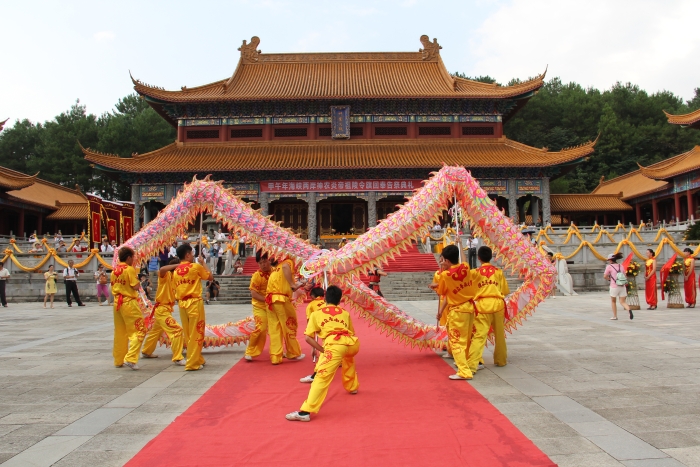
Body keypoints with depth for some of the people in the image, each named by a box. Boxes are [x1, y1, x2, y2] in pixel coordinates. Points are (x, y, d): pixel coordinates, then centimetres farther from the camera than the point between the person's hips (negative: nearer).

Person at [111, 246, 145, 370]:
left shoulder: (114, 270, 10)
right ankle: (130, 359, -12)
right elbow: (136, 287, -15)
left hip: (117, 303, 8)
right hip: (129, 303, -8)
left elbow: (113, 287, 15)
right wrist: (137, 278, 0)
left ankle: (118, 360, 23)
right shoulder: (130, 269, -13)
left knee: (120, 333, 15)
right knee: (139, 330, -3)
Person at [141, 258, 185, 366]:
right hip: (162, 309, -10)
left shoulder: (174, 278, 8)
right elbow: (161, 269, -40)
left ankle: (146, 352, 47)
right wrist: (176, 265, -37)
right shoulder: (166, 275, -17)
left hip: (166, 309, 10)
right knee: (177, 330, -17)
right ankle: (177, 358, -13)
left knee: (156, 331, 27)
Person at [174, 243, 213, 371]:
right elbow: (211, 277, 5)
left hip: (182, 304, 6)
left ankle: (198, 359, 24)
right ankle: (192, 363, 0)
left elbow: (176, 289, 14)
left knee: (188, 334, 13)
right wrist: (203, 263, 11)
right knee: (196, 334, 0)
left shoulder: (176, 271, 9)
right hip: (194, 303, -6)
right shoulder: (196, 266, -8)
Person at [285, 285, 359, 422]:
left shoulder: (316, 314, 21)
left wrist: (323, 351, 15)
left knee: (322, 377, -10)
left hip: (334, 345, -4)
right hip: (352, 343, 4)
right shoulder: (345, 313, 29)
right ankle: (352, 386, 51)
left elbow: (308, 338, 13)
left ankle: (305, 412, -22)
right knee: (347, 358, 39)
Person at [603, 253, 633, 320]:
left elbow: (605, 276, -6)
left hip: (614, 287, -4)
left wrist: (608, 279, 14)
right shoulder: (621, 266, 10)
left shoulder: (609, 266, -5)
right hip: (622, 287, 4)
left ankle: (615, 316, 22)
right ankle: (629, 310, -24)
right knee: (623, 302, 5)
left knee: (613, 301, 17)